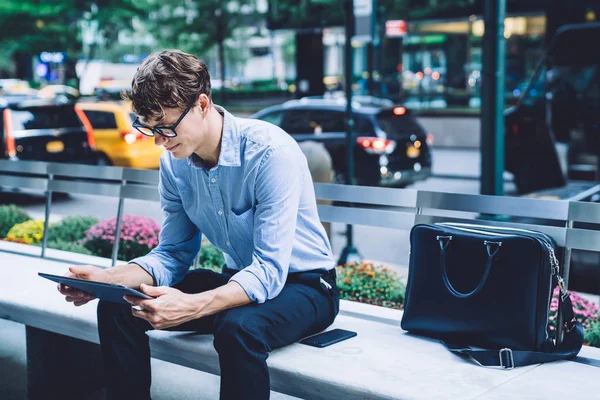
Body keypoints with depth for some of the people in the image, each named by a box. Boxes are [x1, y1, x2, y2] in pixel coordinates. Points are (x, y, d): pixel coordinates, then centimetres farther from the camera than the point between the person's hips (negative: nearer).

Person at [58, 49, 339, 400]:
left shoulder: (270, 152, -26)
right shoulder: (174, 161, -4)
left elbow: (270, 272, -30)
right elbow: (173, 255, 2)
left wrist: (191, 307, -44)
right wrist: (107, 278, -16)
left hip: (303, 284, -6)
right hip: (240, 279, 6)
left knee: (238, 327, -38)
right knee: (116, 308, -8)